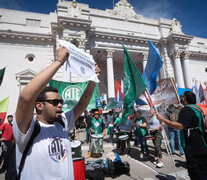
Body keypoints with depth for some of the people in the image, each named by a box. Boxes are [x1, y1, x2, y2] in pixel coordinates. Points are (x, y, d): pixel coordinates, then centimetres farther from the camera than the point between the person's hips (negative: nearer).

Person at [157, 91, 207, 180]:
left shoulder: (186, 110, -19)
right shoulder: (197, 107, 12)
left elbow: (180, 126, -30)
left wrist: (163, 119, -27)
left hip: (193, 148, -10)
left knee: (195, 172, 1)